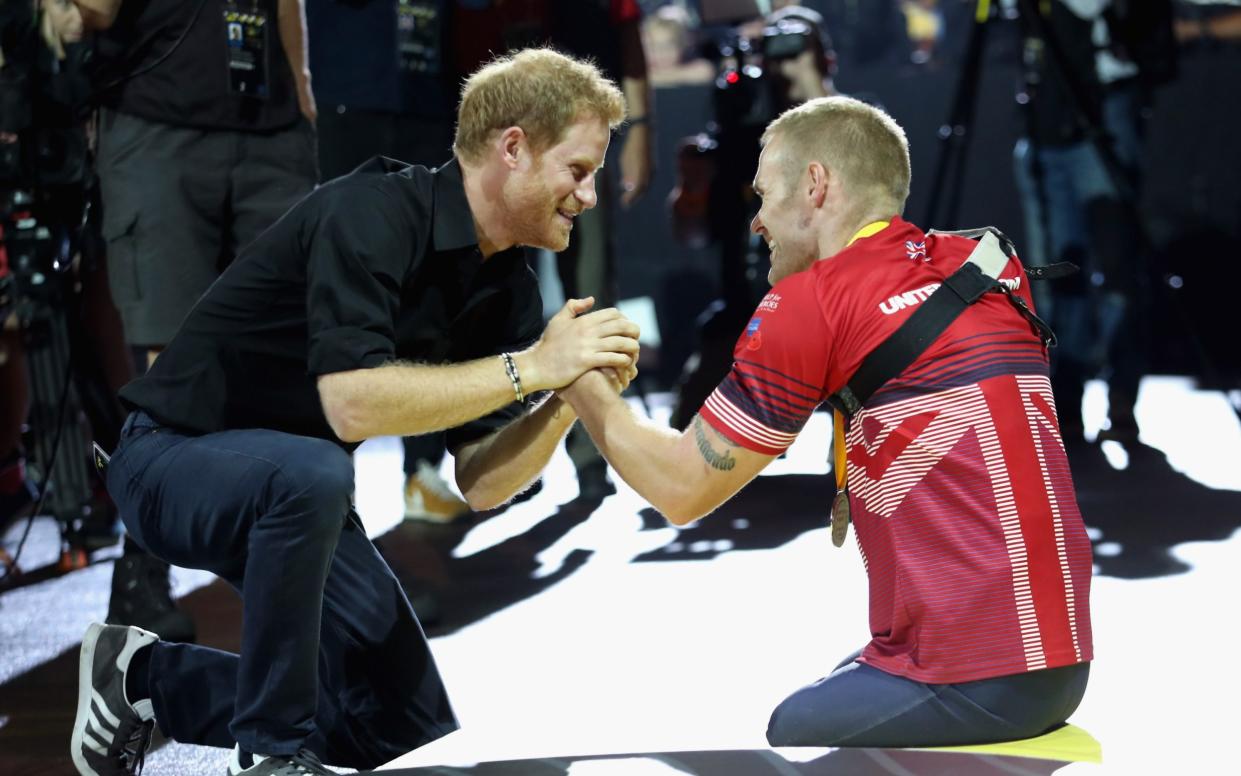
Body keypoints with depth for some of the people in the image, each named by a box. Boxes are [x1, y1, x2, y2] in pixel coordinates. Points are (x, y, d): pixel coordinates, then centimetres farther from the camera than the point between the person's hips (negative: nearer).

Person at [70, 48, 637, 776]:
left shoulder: (509, 289, -2)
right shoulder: (373, 215, -25)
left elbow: (480, 482, -4)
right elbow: (352, 403, -37)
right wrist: (528, 367, -33)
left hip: (295, 486, 8)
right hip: (176, 459, -8)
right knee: (309, 475, -41)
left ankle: (151, 676, 18)